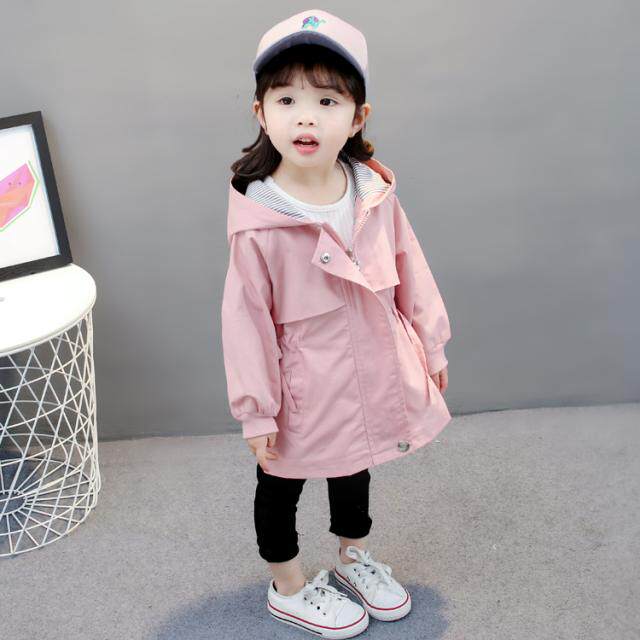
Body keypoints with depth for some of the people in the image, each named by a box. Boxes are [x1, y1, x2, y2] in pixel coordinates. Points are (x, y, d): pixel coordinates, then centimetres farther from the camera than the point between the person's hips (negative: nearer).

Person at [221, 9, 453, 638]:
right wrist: (256, 410, -13)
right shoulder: (257, 222, -24)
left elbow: (409, 273, 2)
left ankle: (353, 555, 55)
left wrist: (431, 345, 10)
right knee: (281, 487, 18)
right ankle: (287, 588, 44)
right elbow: (246, 319, -18)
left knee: (353, 473, 28)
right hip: (302, 392, -4)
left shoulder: (375, 194, -11)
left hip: (369, 374, 5)